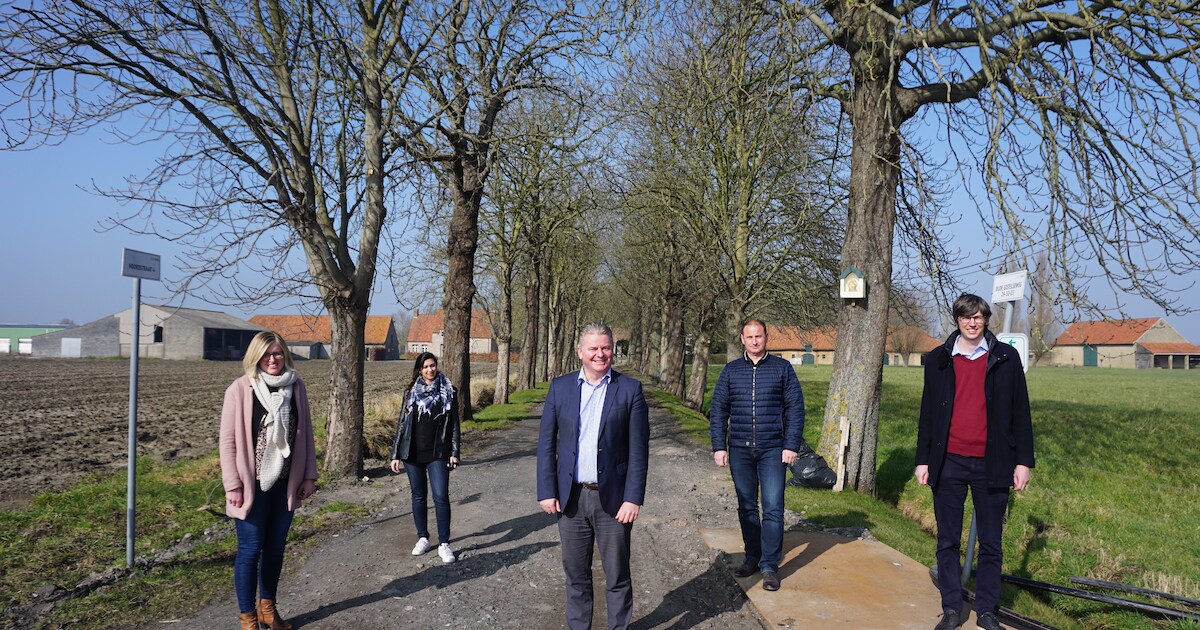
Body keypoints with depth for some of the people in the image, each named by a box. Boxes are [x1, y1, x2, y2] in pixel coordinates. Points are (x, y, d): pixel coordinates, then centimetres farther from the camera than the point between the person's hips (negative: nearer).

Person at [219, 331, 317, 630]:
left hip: (285, 483, 4)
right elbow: (228, 440, -9)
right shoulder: (240, 389, -10)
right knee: (250, 549, 6)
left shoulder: (295, 386, 1)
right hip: (252, 484, -4)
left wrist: (309, 475, 4)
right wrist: (233, 485, -12)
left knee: (276, 547, 15)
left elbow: (305, 433, 6)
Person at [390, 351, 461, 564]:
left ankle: (444, 544, 0)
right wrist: (395, 454, 4)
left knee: (441, 497, -8)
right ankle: (423, 538, 25)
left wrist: (454, 453, -2)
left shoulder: (448, 391, 2)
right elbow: (402, 423, 8)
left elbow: (454, 424, 4)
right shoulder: (411, 392, 5)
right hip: (413, 453, 2)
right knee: (418, 496, 11)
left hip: (438, 454, -2)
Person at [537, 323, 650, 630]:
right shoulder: (560, 386, 4)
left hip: (613, 498, -2)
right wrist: (547, 491, -2)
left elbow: (639, 449, -5)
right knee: (576, 574, 14)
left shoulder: (630, 389, -3)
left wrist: (633, 498, -10)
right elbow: (546, 442, 4)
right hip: (570, 498, 2)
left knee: (617, 576, 9)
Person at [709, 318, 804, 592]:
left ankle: (769, 566, 4)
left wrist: (792, 446, -6)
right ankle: (752, 557, 24)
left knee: (773, 508, -4)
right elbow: (718, 410, 6)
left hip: (773, 450, -2)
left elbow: (795, 408, 1)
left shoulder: (782, 368, 2)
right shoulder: (731, 370, 6)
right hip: (739, 450, 2)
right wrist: (719, 446, 0)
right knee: (746, 507, 11)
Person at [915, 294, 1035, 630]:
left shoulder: (1005, 358, 4)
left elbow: (1020, 412, 4)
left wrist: (1023, 461, 0)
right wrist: (923, 460, 6)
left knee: (990, 544, 9)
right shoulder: (938, 360, 7)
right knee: (948, 542, 7)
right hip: (949, 463, 1)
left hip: (991, 464, -1)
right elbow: (928, 413, 9)